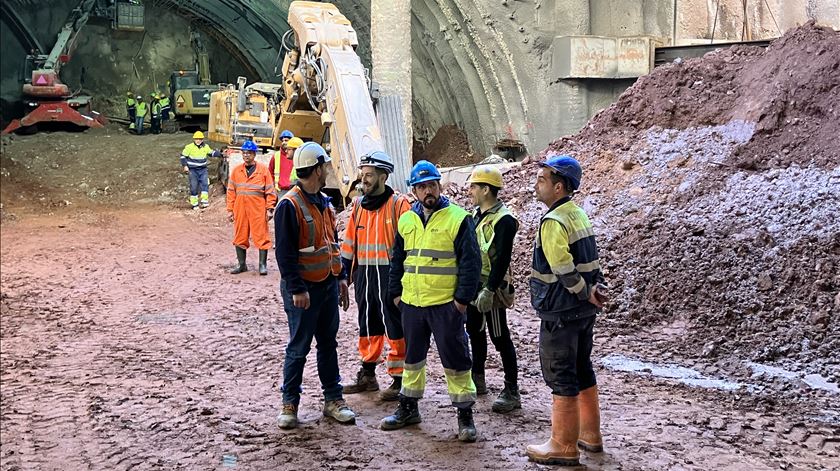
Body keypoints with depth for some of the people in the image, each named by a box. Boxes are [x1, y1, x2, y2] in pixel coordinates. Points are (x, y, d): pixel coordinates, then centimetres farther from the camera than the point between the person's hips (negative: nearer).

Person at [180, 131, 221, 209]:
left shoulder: (206, 147, 4)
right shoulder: (189, 147, -9)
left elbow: (211, 153, 20)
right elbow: (183, 156, -3)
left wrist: (220, 154, 9)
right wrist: (185, 166, -10)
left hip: (203, 169, 3)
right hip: (193, 170, -3)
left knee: (205, 184, -11)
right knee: (194, 187, -1)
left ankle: (204, 201, -7)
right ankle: (194, 204, 8)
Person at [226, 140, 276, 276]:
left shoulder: (263, 169, 0)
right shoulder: (236, 170, 8)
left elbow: (270, 191, 0)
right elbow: (231, 191, 9)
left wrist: (270, 209, -5)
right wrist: (230, 209, 5)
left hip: (258, 210, -3)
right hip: (240, 209, 3)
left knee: (261, 236, -2)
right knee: (240, 237, 8)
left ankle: (262, 265, 6)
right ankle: (241, 265, 18)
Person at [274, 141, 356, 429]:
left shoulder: (324, 201, 11)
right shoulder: (290, 205, -16)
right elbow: (284, 252, -18)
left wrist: (341, 277, 15)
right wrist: (296, 290, -20)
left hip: (329, 285, 8)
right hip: (304, 289, -8)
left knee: (328, 343, 13)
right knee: (299, 347, 0)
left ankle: (333, 399, 22)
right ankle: (289, 404, 11)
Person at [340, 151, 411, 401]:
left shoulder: (399, 204, -8)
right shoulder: (358, 205, 10)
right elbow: (349, 242, 16)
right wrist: (344, 273, 13)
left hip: (390, 275, -6)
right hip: (364, 275, 6)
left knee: (395, 328, 0)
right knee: (367, 326, 15)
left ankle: (399, 379, 9)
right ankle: (368, 375, 27)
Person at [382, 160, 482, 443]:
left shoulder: (458, 219, -7)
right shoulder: (406, 221, 9)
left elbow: (471, 262, -9)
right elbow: (397, 260, 17)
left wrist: (463, 298, -12)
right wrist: (395, 292, 11)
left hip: (446, 305, -5)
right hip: (411, 303, 5)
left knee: (455, 359, 0)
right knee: (412, 357, 16)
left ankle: (465, 414, 10)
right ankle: (408, 408, 29)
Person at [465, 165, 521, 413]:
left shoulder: (504, 220, -17)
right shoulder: (477, 214, 11)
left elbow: (502, 259, -21)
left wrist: (489, 290, -24)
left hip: (491, 288, -9)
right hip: (473, 285, 9)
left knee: (500, 338, -4)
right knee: (474, 332, 18)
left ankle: (512, 392, 1)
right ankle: (477, 379, 34)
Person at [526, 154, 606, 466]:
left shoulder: (553, 222, -19)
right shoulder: (579, 214, 11)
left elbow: (564, 270, -25)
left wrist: (586, 293, -13)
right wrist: (591, 290, 2)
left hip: (560, 312, -9)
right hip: (584, 311, 9)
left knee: (561, 377, -2)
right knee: (582, 370, 18)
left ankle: (564, 447, 5)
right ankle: (590, 434, 29)